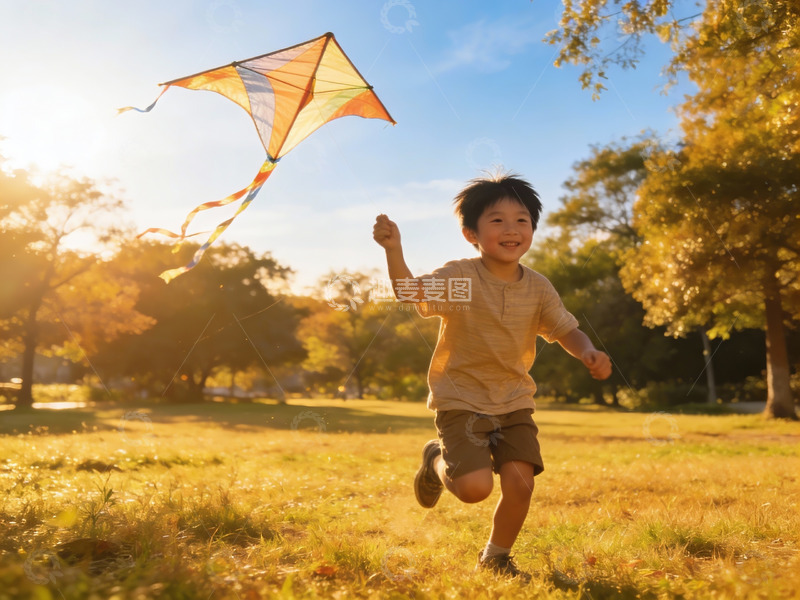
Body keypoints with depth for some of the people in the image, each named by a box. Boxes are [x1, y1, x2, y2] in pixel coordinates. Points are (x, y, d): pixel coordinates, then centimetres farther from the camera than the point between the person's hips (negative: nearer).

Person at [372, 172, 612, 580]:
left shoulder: (538, 288, 1)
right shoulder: (458, 277, -13)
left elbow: (565, 330, 10)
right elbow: (410, 292, -29)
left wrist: (587, 352, -13)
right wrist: (394, 249, -47)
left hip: (514, 402, 4)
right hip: (461, 399, -4)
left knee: (520, 483, -7)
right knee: (475, 487, -18)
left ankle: (496, 556, 23)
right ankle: (436, 460, 20)